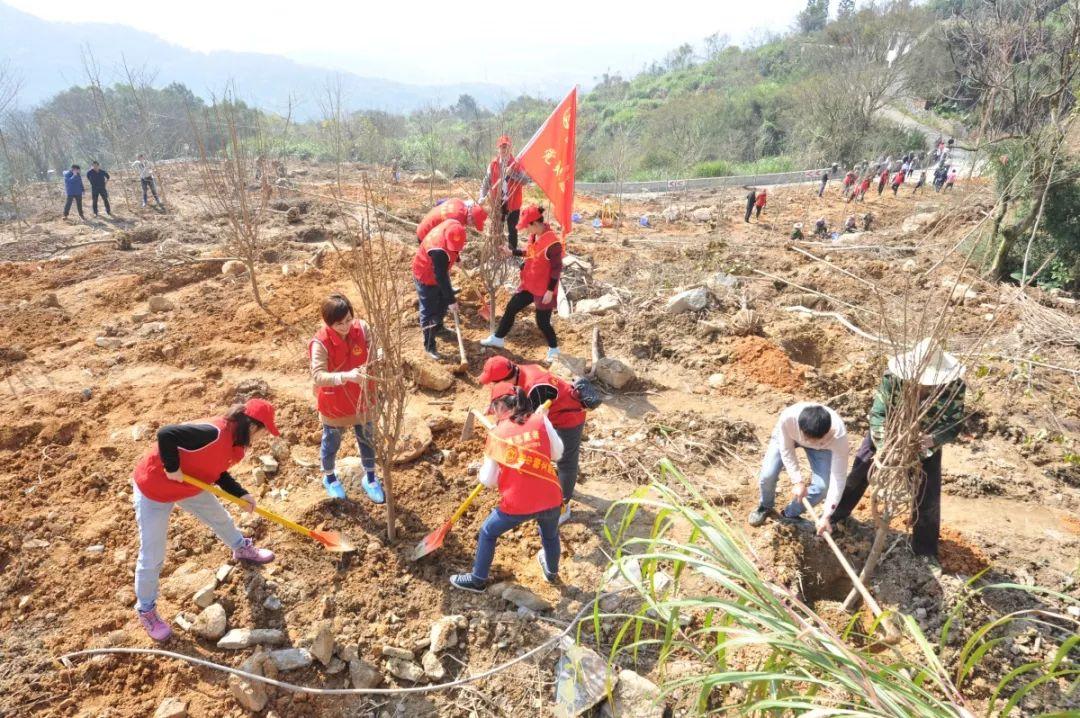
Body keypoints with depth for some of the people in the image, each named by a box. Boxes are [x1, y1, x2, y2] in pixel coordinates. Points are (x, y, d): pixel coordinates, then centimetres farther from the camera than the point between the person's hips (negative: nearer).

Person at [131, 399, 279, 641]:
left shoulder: (232, 439, -5)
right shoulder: (213, 432, -36)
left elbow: (216, 472, 8)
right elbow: (165, 434, -41)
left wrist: (241, 494, -1)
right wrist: (172, 468, -30)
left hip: (189, 486, 9)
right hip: (153, 489, -9)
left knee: (219, 516, 25)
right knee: (152, 556, 3)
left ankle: (241, 548, 53)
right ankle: (146, 611, 24)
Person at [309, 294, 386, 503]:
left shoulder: (362, 328, -17)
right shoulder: (320, 343, -28)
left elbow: (374, 354, -3)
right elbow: (318, 376, -38)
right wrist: (345, 376, -51)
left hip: (362, 399, 3)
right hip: (333, 403, -3)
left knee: (367, 439, 21)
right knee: (331, 442, 21)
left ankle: (370, 478, 46)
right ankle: (329, 478, 50)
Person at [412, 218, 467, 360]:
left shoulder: (454, 225, -22)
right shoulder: (439, 251, -44)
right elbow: (441, 278, -34)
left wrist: (456, 257, 21)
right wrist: (451, 300, -27)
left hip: (440, 270, 8)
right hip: (426, 277, -8)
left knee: (443, 301, 26)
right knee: (429, 312, 3)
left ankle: (438, 326, 51)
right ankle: (429, 346, 17)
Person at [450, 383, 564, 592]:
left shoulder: (497, 434, -2)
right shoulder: (540, 420, -1)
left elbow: (488, 480, 2)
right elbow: (557, 454, 8)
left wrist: (482, 472, 24)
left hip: (517, 504, -2)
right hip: (551, 499, 3)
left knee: (487, 533, 25)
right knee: (550, 535, 33)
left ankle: (477, 580, 38)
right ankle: (552, 572, 57)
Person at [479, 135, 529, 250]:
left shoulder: (516, 163, -4)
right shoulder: (493, 164, 3)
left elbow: (525, 180, -12)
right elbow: (487, 181, 2)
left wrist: (512, 173, -25)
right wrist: (482, 196, -12)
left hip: (512, 203, -2)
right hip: (497, 202, 2)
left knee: (512, 229, 6)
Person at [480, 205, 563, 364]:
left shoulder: (552, 242, -26)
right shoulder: (534, 235, 0)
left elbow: (557, 268, -21)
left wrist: (550, 291, -20)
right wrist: (512, 252, 12)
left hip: (543, 290, -8)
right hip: (528, 285, 9)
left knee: (542, 322, 2)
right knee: (510, 308, 14)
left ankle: (553, 349, 27)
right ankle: (498, 338, 32)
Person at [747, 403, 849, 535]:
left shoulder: (838, 435, -42)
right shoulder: (788, 418, -43)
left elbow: (838, 477, -34)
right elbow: (786, 450, -23)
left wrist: (826, 516, -35)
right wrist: (797, 481, -28)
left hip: (822, 445, 0)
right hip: (786, 436, 0)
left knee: (822, 486, -16)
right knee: (767, 475, -15)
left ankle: (790, 515, 12)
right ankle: (765, 507, 19)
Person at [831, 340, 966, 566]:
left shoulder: (955, 385, -31)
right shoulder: (893, 375, -34)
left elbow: (954, 424, -23)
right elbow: (878, 413, -28)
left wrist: (932, 439, -44)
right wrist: (884, 446, -41)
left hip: (926, 442, 1)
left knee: (928, 496, 4)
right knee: (859, 472, 12)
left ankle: (926, 548, 26)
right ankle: (836, 512, 37)